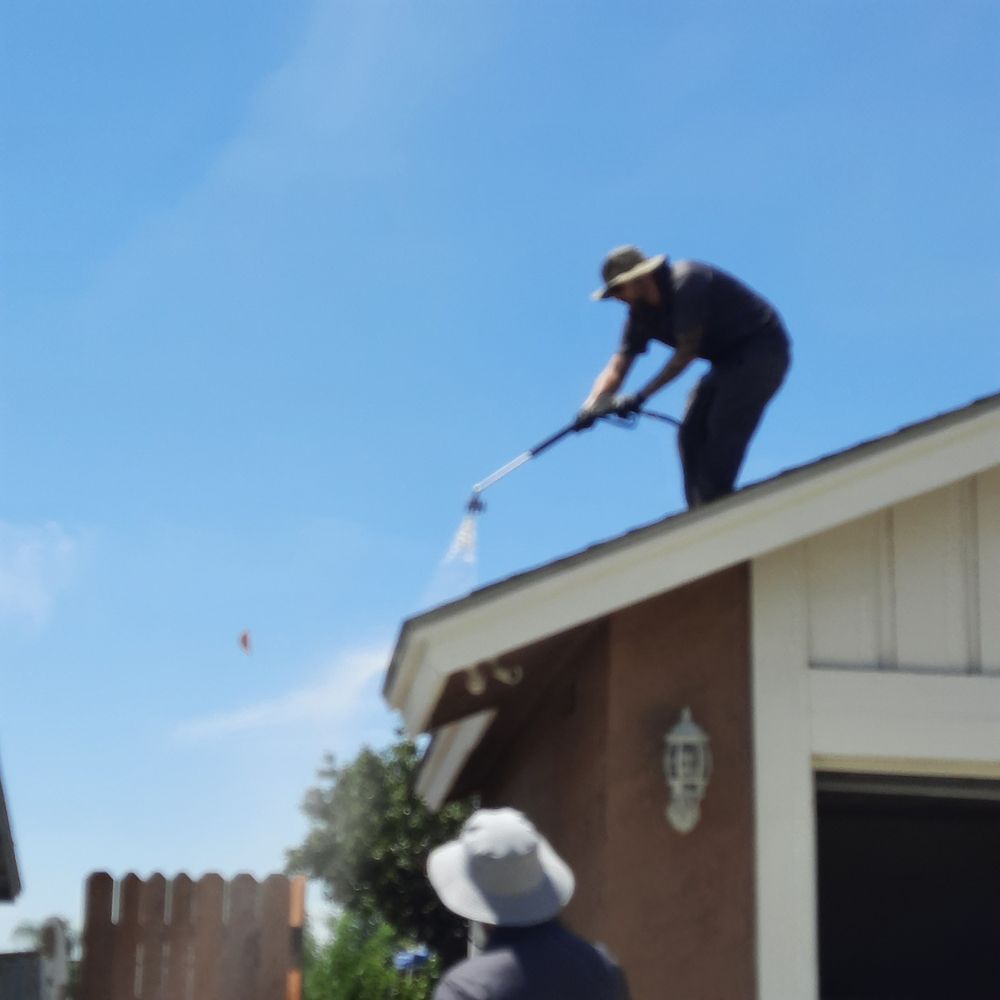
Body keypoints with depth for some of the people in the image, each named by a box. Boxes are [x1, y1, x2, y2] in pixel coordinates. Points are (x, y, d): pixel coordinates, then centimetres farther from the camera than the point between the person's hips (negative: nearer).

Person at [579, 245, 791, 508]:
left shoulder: (686, 282, -23)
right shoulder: (642, 312, 3)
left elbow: (687, 351, -24)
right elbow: (618, 366, -2)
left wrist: (641, 396, -25)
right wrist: (591, 406, -20)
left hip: (761, 351, -9)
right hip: (728, 360, 9)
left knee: (722, 429, -22)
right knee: (691, 434, -1)